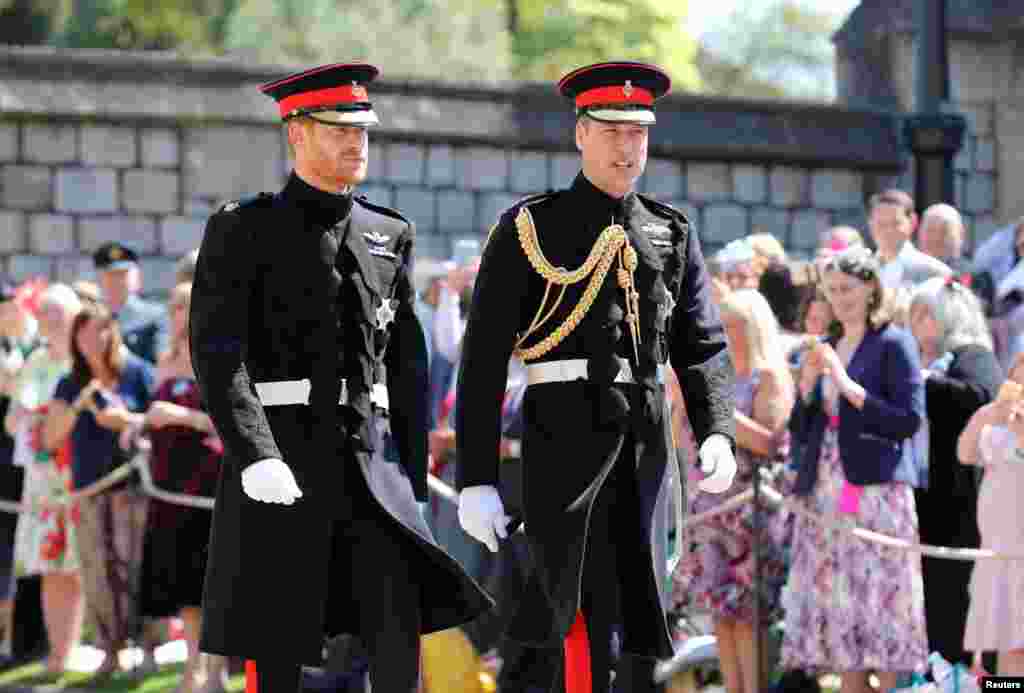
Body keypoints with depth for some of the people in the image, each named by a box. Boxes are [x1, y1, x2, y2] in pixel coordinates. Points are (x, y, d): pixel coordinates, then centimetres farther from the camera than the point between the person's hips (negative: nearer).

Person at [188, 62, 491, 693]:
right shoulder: (242, 230, -2)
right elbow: (215, 353, -11)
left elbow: (407, 364, 16)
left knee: (400, 624, -11)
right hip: (278, 457, -4)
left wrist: (413, 475, 11)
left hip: (372, 460, 4)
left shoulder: (389, 235, 14)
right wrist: (256, 460, -24)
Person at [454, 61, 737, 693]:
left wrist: (718, 434, -10)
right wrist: (476, 481, -7)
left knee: (640, 622, 7)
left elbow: (704, 347, 10)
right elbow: (483, 362, -1)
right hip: (564, 439, -5)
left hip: (646, 447, 5)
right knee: (588, 620, -14)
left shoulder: (672, 234, 14)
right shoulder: (530, 229, 1)